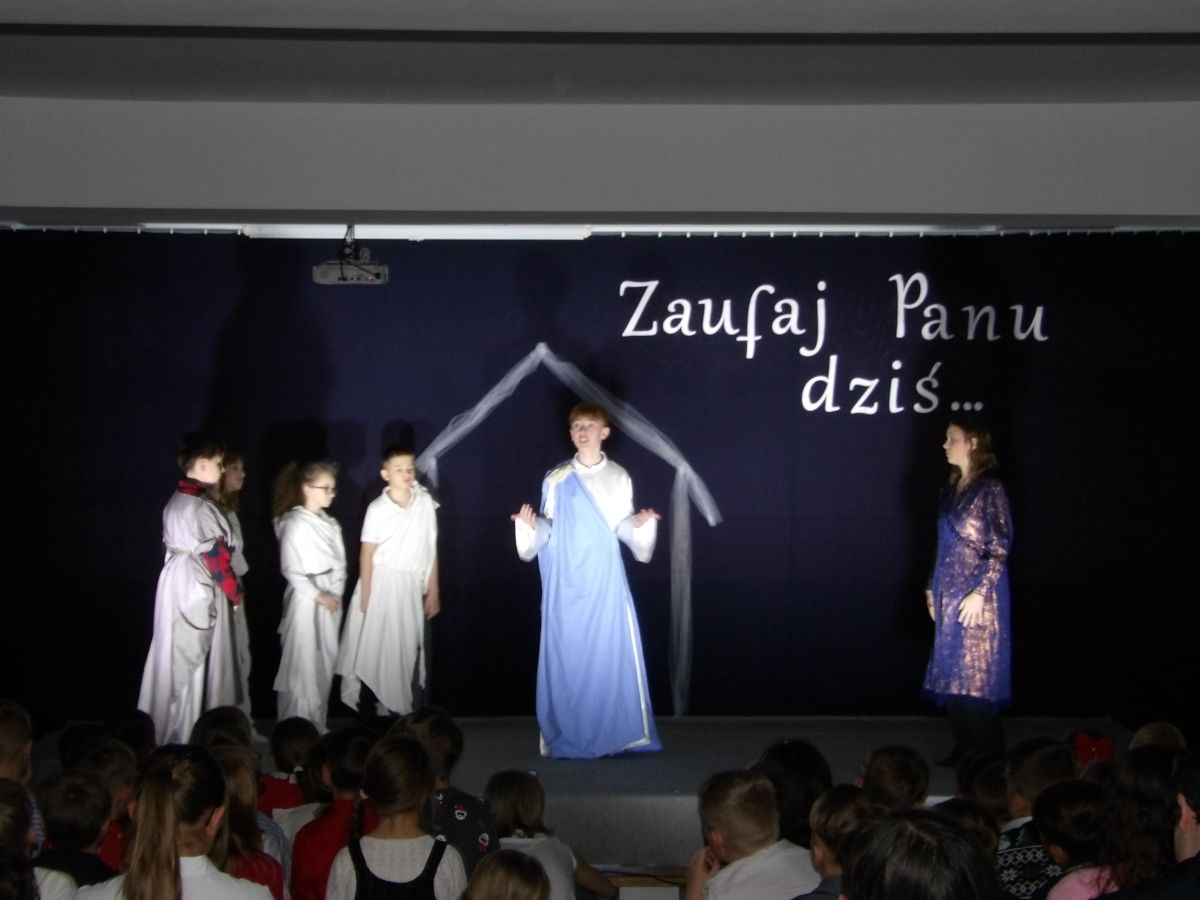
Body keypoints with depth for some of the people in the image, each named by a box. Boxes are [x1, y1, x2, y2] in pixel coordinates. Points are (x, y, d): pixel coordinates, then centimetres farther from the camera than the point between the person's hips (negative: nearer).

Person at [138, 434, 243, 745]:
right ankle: (185, 735, 4)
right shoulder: (201, 507, -19)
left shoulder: (175, 501, 9)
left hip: (174, 584, 9)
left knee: (173, 657, 14)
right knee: (192, 660, -2)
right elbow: (216, 556, -18)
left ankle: (163, 731, 21)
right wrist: (235, 593, -5)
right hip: (197, 589, -9)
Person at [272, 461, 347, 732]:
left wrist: (336, 594, -1)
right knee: (301, 668, -4)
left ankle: (317, 728, 18)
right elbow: (291, 570, -14)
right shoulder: (294, 523, -10)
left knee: (324, 668, 10)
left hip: (330, 603, 7)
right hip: (305, 601, -7)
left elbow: (339, 564, 12)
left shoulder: (330, 524, 11)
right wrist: (318, 595, -13)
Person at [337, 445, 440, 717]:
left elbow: (431, 551, 5)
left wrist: (433, 592, 5)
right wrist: (365, 598, -9)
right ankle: (368, 712, 5)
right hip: (381, 585, -3)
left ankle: (404, 713, 9)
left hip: (411, 587, 3)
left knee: (407, 651, 4)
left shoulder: (425, 502, 1)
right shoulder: (378, 509, -6)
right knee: (373, 651, -2)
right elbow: (366, 555, -4)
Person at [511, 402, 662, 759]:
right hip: (566, 582, -1)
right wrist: (530, 525, -15)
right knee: (567, 654, 0)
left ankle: (617, 731, 7)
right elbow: (547, 528, 5)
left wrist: (643, 523, -12)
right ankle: (568, 736, 6)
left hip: (605, 580, 1)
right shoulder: (556, 479, 2)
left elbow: (623, 525, 7)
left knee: (612, 652, -1)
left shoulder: (618, 477, 5)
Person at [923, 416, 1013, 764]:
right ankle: (963, 749, 16)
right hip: (948, 594, 8)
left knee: (977, 674, -4)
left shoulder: (989, 489, -10)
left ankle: (985, 754, 2)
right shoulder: (952, 489, 12)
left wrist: (979, 592, -18)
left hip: (976, 596, -8)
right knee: (952, 674, 9)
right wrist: (933, 589, 15)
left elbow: (1000, 548, -13)